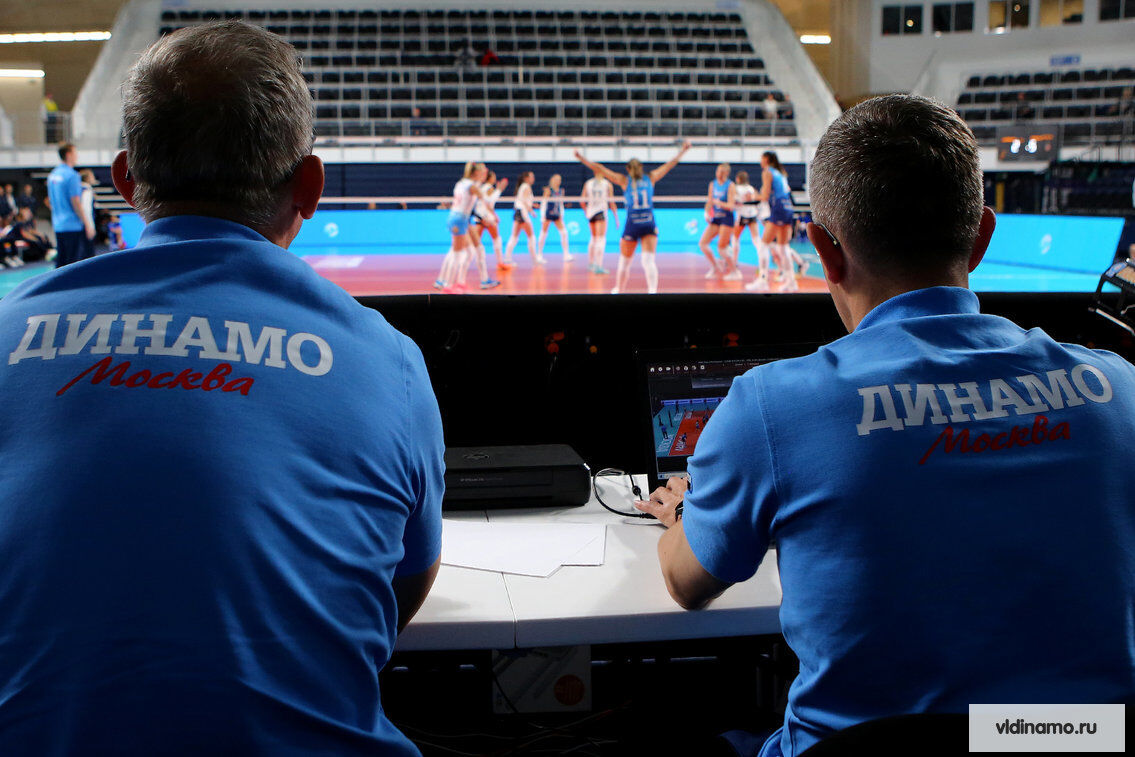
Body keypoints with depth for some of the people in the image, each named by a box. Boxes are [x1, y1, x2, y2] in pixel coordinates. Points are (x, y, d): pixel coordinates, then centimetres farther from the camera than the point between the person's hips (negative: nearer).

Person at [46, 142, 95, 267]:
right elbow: (76, 203, -16)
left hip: (58, 225, 8)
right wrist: (88, 224, -11)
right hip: (73, 225, -8)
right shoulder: (71, 175, -12)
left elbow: (51, 200, 18)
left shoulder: (53, 174, 13)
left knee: (61, 262, 10)